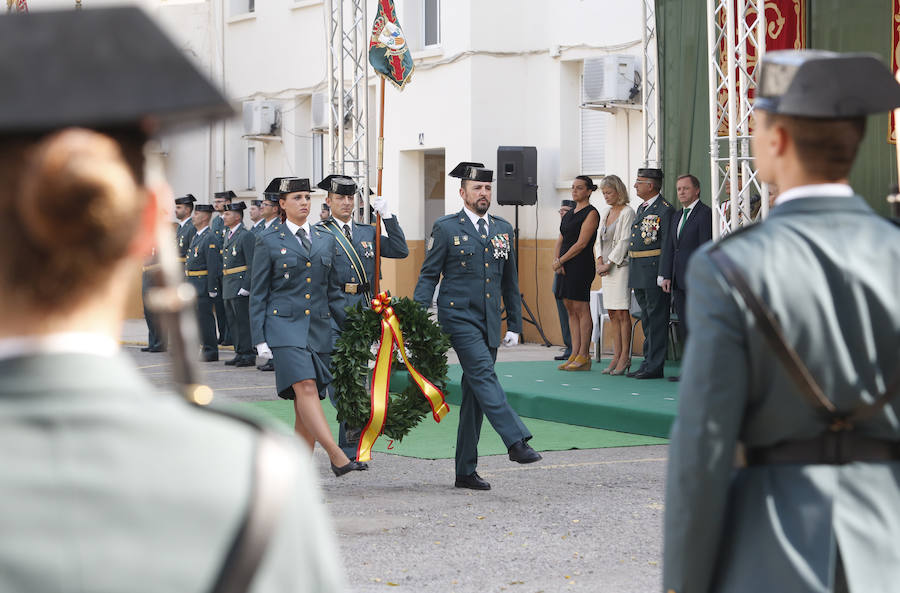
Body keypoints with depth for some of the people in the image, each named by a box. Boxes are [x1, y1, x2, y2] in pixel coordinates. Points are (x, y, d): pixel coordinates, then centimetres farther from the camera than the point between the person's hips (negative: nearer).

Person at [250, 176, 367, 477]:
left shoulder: (326, 241, 14)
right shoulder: (268, 242, 3)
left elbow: (333, 291, 18)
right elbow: (257, 294, 3)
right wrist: (259, 339, -5)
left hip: (318, 328, 4)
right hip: (284, 326, -4)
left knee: (305, 406, 4)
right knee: (305, 388, -22)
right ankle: (337, 457, -29)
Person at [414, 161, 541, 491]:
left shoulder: (503, 230, 14)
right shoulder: (446, 228, 0)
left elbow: (510, 281, 20)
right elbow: (428, 276, -1)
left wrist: (514, 324, 16)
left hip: (490, 324, 5)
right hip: (458, 317, -5)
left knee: (475, 396, 6)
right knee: (484, 376, -24)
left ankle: (466, 472, 10)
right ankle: (516, 441, -34)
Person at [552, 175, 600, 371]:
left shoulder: (591, 214, -7)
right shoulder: (569, 215, 18)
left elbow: (581, 244, -13)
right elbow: (560, 240, 16)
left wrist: (560, 261, -11)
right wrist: (557, 261, -1)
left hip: (581, 265, -8)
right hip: (565, 267, 8)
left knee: (581, 309, -7)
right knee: (571, 310, 7)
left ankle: (584, 356, -5)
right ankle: (575, 354, 9)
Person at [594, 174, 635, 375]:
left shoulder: (627, 212, -8)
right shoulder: (607, 213, 16)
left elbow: (624, 242, -13)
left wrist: (609, 263, -13)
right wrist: (600, 260, 3)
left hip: (620, 266, -8)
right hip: (607, 268, 8)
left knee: (622, 313, -8)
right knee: (612, 314, 6)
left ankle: (625, 358, -6)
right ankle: (617, 356, 8)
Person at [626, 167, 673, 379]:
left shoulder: (664, 209, -11)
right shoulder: (641, 208, 17)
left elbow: (667, 244, -15)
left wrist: (662, 274, -19)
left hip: (654, 270, -9)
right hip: (638, 272, 9)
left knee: (656, 318, -4)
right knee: (646, 319, 14)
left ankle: (654, 366, -2)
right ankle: (648, 363, 19)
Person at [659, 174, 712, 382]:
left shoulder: (705, 213, -7)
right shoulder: (677, 217, 20)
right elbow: (669, 247, 18)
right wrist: (666, 276, 8)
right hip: (679, 282, 8)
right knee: (684, 327, 8)